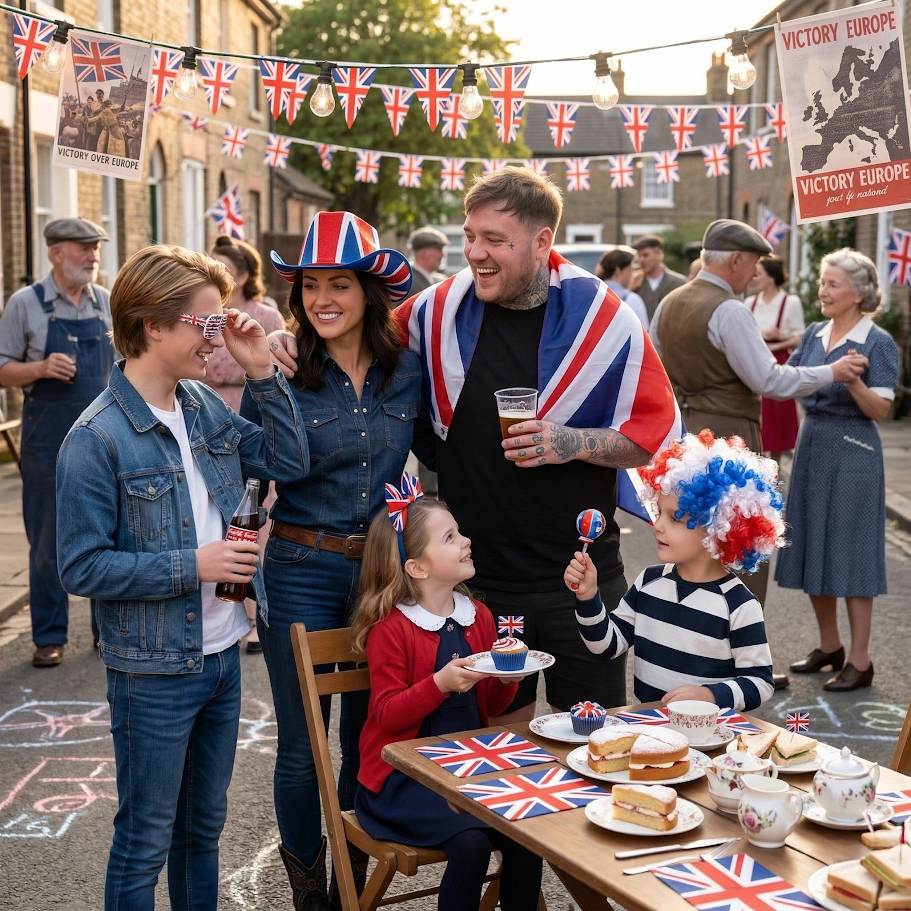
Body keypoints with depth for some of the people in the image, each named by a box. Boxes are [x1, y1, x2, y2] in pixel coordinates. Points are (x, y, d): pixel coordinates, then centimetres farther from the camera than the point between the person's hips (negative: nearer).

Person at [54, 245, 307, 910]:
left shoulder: (204, 405, 2)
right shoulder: (97, 440, -19)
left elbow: (289, 463, 5)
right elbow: (83, 566, -18)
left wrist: (263, 374, -5)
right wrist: (190, 566, -21)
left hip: (222, 653, 7)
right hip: (154, 672, -7)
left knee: (205, 823, 22)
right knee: (146, 840, 9)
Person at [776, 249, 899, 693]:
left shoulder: (878, 343, -9)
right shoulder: (814, 334, 8)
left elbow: (880, 410, -13)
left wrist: (853, 381, -29)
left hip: (852, 451, -6)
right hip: (811, 444, 7)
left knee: (850, 551, -2)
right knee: (812, 548, 11)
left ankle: (859, 660, 7)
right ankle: (829, 646, 26)